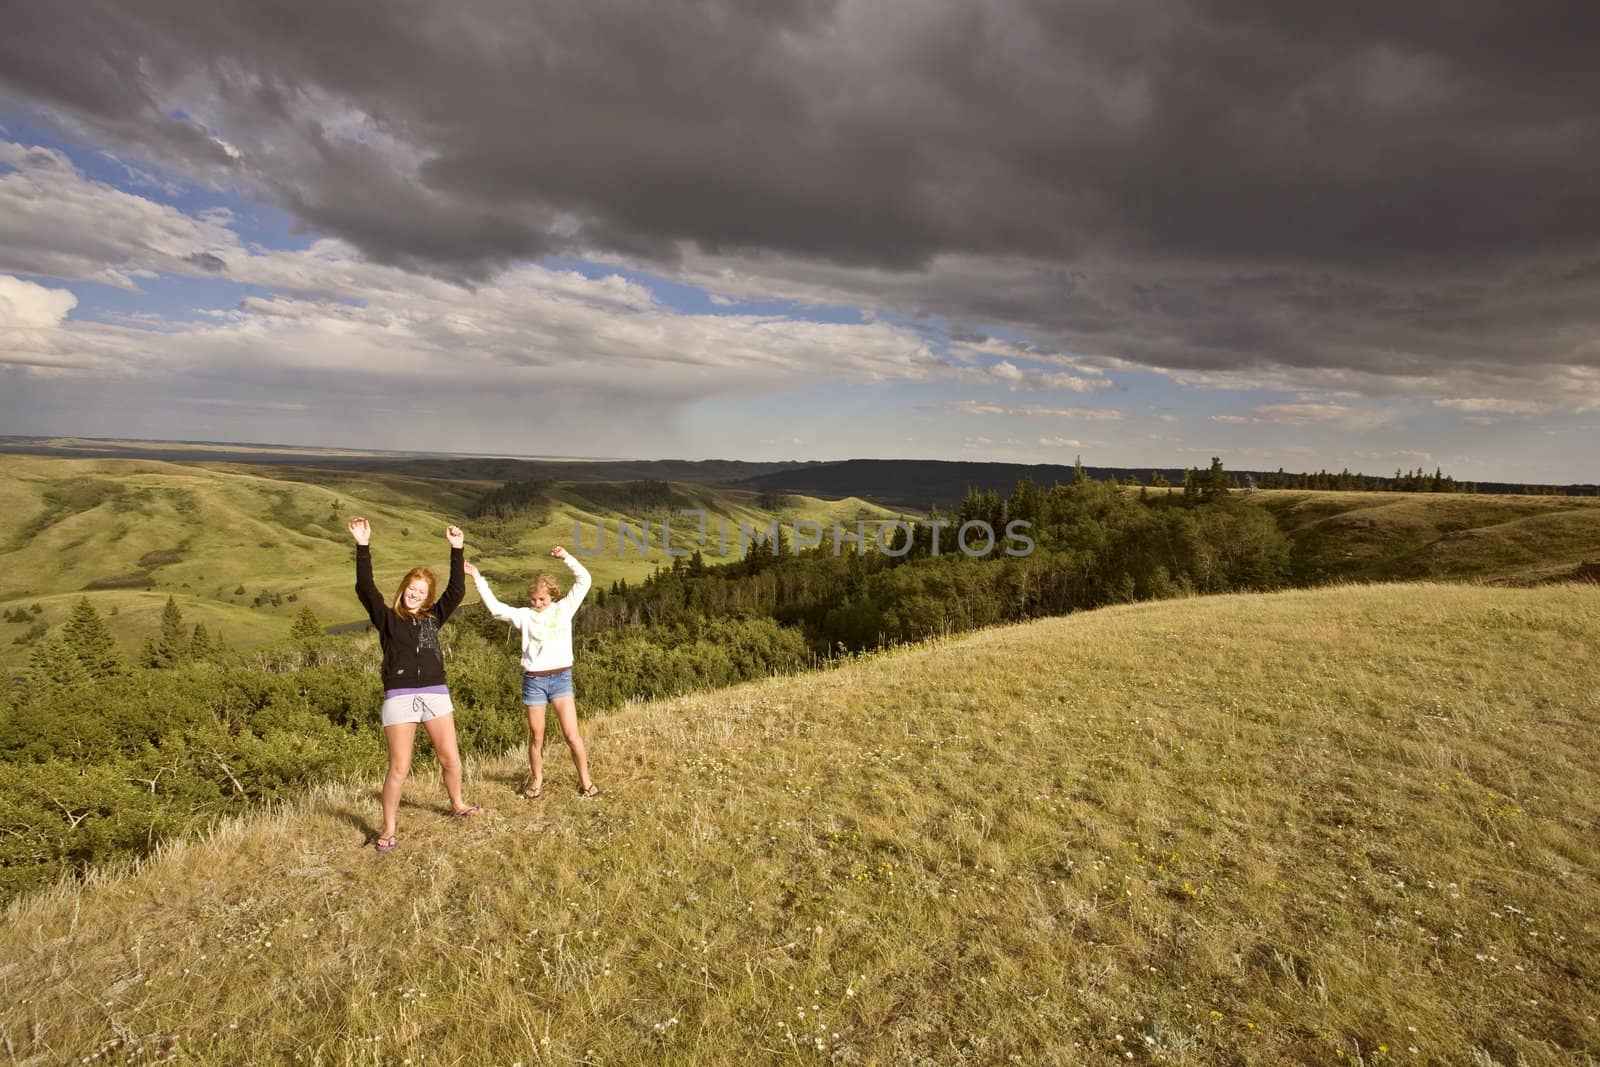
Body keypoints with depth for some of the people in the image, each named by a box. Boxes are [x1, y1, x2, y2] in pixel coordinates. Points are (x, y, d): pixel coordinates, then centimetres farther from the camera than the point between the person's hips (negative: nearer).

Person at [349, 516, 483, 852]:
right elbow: (365, 588, -10)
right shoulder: (386, 617, 3)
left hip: (436, 694, 3)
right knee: (399, 767, -1)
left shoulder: (433, 617, 10)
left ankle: (457, 805, 34)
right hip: (399, 697, -3)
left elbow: (456, 591, 1)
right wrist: (363, 546, -19)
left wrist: (457, 550, -5)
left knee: (450, 758, 10)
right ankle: (388, 830, 14)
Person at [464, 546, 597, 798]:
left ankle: (585, 780, 8)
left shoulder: (564, 608, 4)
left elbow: (584, 580, -3)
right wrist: (478, 579, -6)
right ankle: (536, 780, 28)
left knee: (572, 734, -5)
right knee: (536, 735, 11)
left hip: (561, 677, -1)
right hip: (533, 679, 1)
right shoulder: (524, 615, 5)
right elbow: (495, 608, -3)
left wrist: (566, 557, -9)